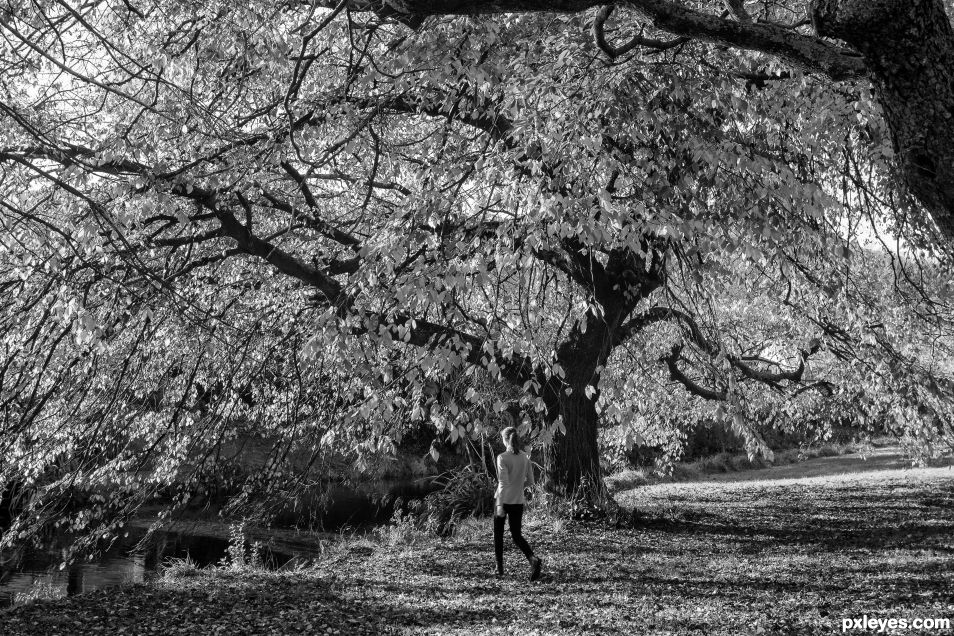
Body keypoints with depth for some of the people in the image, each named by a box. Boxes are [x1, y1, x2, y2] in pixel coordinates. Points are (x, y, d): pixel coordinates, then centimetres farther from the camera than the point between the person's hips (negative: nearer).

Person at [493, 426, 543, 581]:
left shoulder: (502, 458, -13)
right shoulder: (525, 457, 2)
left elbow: (503, 482, -19)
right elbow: (530, 481, 8)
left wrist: (500, 504, -19)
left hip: (503, 500, -4)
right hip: (518, 501, 4)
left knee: (498, 534, 15)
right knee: (516, 535, 11)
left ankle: (500, 568, 19)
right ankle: (533, 559, -14)